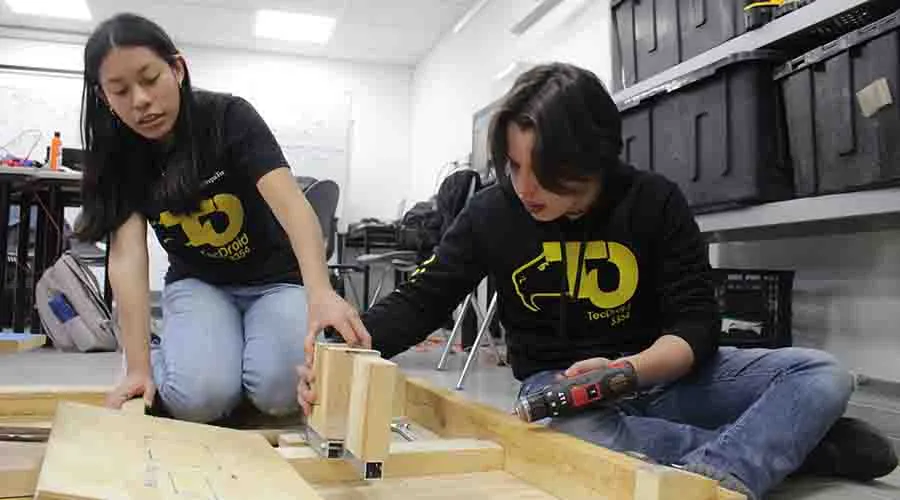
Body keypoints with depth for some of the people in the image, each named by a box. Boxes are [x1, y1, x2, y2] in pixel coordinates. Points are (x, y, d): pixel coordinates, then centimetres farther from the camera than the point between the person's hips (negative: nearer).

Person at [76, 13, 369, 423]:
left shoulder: (230, 117, -20)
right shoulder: (118, 157, -9)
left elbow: (290, 203, -35)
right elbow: (127, 255, -18)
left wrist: (320, 293, -53)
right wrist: (138, 366, -29)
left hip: (275, 280, -1)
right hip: (197, 282, 2)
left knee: (279, 391, -28)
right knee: (201, 396, -27)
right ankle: (159, 351, 6)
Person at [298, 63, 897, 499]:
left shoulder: (656, 203, -12)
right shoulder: (492, 213, -9)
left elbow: (696, 323, -13)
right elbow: (420, 300, -4)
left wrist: (628, 370, -34)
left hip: (658, 372, 1)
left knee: (823, 375, -17)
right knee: (566, 439, -39)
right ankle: (794, 440, -23)